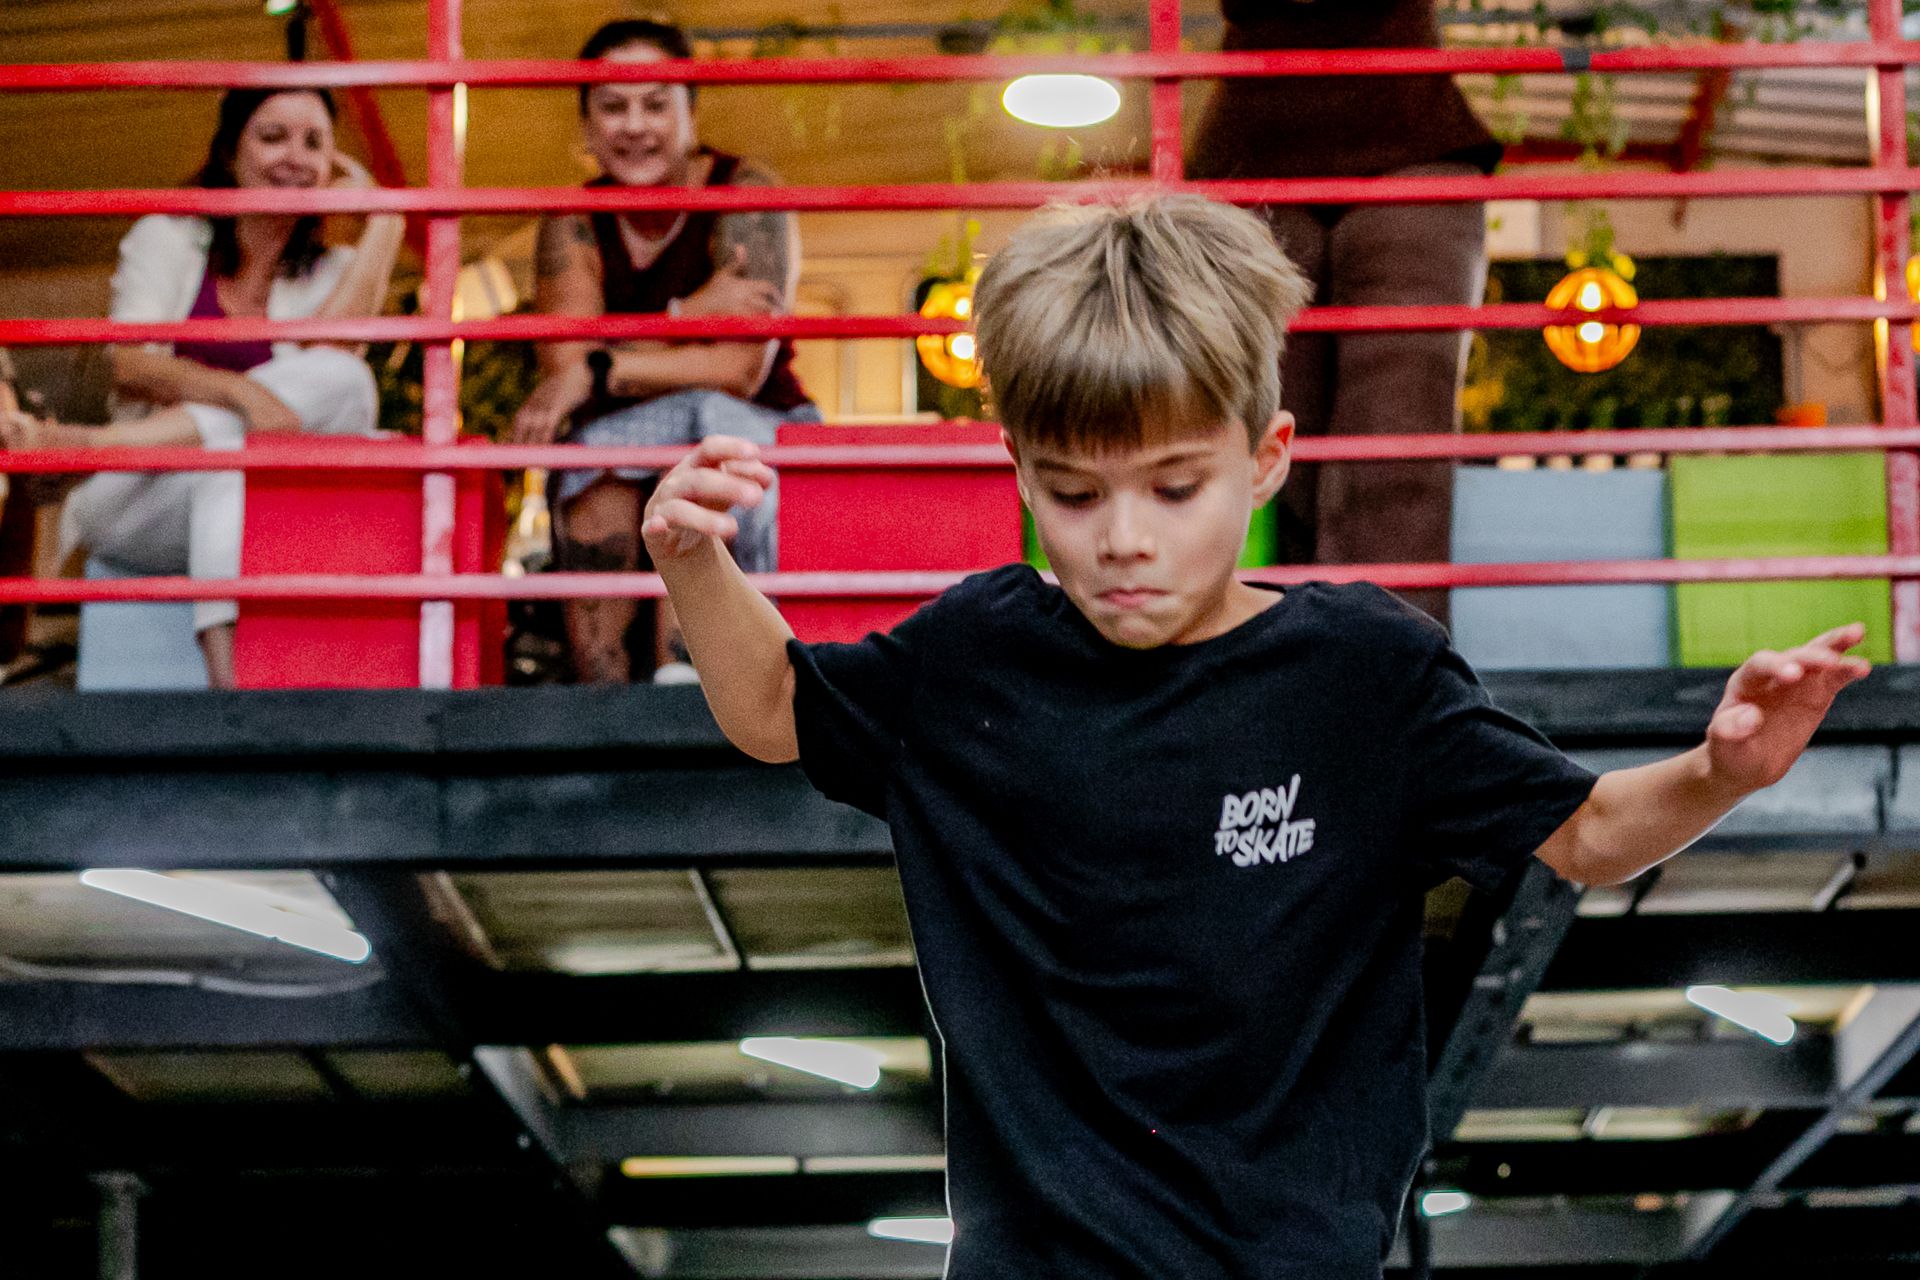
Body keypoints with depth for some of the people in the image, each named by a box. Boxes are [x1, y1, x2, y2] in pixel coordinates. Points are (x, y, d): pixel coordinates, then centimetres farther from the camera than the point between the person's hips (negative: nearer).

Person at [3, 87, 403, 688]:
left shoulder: (334, 273, 14)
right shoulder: (166, 239, 10)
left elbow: (324, 354, -12)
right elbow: (130, 368, -9)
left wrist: (384, 215, -6)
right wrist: (240, 392, -29)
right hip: (146, 506, -2)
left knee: (343, 378, -27)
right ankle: (228, 678, -48)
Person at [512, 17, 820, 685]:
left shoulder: (744, 196, -8)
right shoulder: (574, 224, 2)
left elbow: (742, 370, -19)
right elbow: (563, 361, -13)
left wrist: (598, 371, -23)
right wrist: (686, 314, -22)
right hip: (613, 463, 2)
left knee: (705, 415, -35)